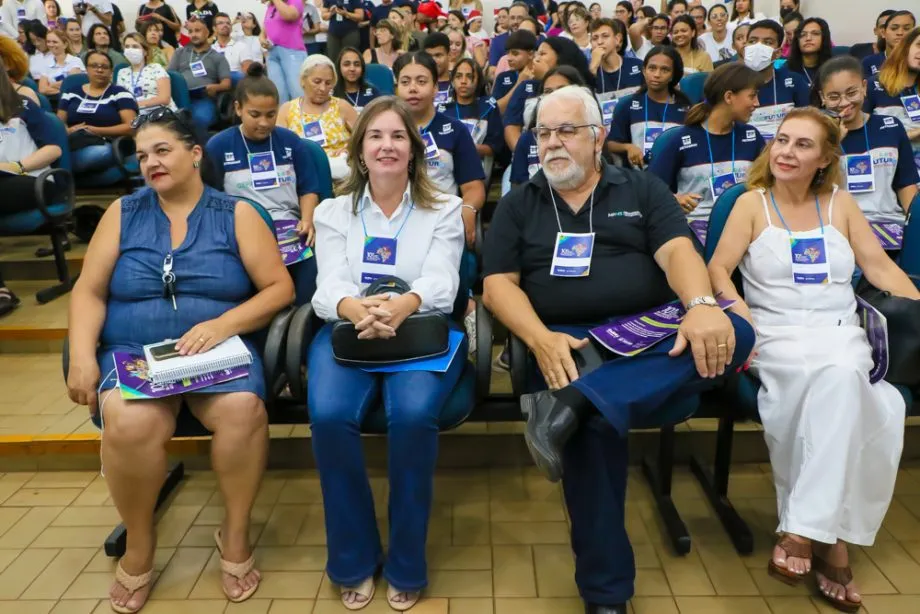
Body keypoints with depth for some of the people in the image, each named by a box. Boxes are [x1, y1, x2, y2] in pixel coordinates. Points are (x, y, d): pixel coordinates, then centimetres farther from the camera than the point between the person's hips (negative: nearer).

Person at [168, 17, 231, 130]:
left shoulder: (218, 57, 19)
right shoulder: (179, 53, 27)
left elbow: (226, 84, 7)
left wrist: (215, 87, -16)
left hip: (204, 98, -2)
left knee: (201, 118, -37)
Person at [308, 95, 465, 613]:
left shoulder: (445, 209, 9)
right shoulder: (333, 212, 13)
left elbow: (440, 282, -8)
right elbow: (330, 284, -2)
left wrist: (400, 307, -32)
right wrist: (357, 309, -29)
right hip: (348, 331, 1)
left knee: (413, 414, -32)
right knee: (329, 414, -29)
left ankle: (406, 563, -10)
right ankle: (353, 559, -7)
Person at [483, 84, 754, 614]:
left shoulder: (643, 189, 14)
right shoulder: (518, 205, 14)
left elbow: (677, 252, -1)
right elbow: (498, 284, 4)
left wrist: (702, 305, -25)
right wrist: (540, 339, -16)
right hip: (567, 342, -1)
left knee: (735, 332, -28)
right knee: (595, 423, -32)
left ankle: (572, 405, -38)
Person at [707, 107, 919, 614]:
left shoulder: (841, 203, 15)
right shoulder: (752, 203, 7)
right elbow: (717, 270, -2)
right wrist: (741, 316, -19)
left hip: (841, 331, 3)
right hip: (777, 335, -2)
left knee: (840, 376, -33)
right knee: (826, 379, -35)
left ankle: (805, 529, -25)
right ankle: (832, 536, -25)